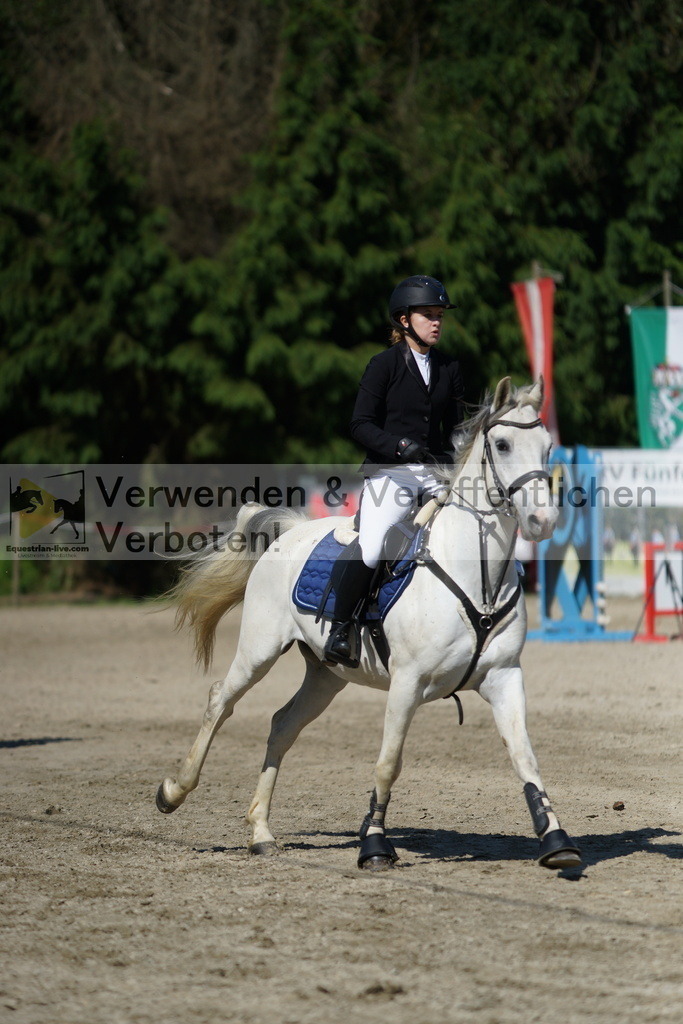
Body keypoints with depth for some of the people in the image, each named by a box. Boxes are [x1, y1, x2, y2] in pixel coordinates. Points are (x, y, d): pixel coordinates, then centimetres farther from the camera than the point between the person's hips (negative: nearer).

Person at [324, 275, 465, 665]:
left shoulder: (450, 368, 14)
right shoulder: (385, 365, 0)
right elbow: (361, 425, -5)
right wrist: (400, 445, -21)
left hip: (436, 474, 5)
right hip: (390, 473, -5)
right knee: (370, 547, -26)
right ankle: (341, 626, -8)